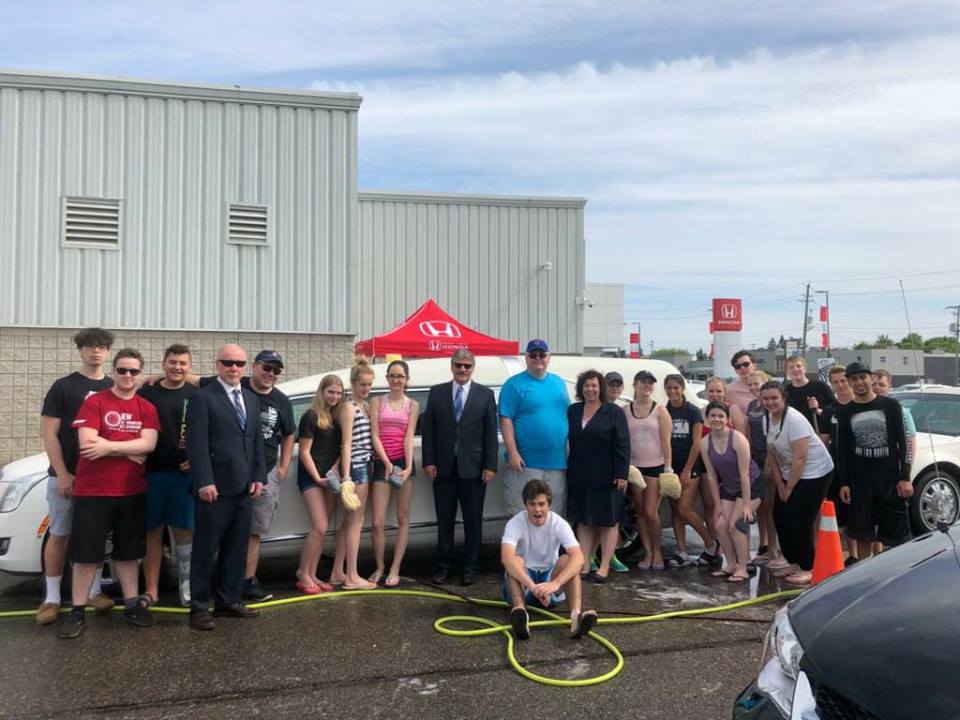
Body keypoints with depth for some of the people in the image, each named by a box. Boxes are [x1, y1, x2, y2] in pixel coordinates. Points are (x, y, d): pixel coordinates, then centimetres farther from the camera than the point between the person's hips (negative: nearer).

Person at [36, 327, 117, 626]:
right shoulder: (63, 387, -1)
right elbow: (49, 433, -5)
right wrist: (62, 473, -12)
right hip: (66, 475, -3)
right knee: (59, 535, 3)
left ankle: (93, 591, 20)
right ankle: (52, 598, 11)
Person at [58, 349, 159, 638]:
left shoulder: (147, 408, 4)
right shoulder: (94, 402, -5)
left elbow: (148, 444, -9)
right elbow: (87, 442, -16)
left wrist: (108, 446, -19)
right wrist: (131, 451, -13)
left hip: (133, 491, 3)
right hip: (93, 490, -3)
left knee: (129, 550, 13)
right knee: (86, 552, 4)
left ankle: (132, 604, 22)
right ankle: (78, 610, 14)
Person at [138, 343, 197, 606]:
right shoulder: (146, 393, 4)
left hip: (185, 473, 0)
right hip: (153, 473, 0)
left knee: (184, 531, 5)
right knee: (153, 532, 7)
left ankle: (186, 586, 14)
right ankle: (152, 590, 15)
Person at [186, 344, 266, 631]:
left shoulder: (252, 399, 16)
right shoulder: (202, 397, -5)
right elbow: (197, 443, -12)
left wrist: (258, 476, 7)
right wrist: (204, 482, -19)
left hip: (244, 487, 7)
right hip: (214, 486, -6)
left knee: (236, 548, 12)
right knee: (206, 549, 2)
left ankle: (229, 601, 23)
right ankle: (199, 607, 11)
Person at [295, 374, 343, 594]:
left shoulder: (338, 417, 10)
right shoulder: (311, 416, -9)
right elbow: (304, 452, -10)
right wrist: (317, 478, -14)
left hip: (329, 478, 6)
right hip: (311, 477, -6)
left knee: (322, 530, 7)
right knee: (319, 527, -12)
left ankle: (311, 575, 14)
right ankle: (302, 574, 0)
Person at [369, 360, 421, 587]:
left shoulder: (412, 405, 8)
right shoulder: (377, 402, 6)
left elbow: (409, 436, -3)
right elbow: (375, 435, -1)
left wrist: (408, 466, -16)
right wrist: (387, 463, -14)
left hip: (403, 461, 1)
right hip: (381, 463, -1)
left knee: (403, 519, 4)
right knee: (377, 522, -4)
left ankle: (394, 570, 12)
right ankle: (380, 567, 16)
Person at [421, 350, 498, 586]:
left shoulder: (485, 394, 4)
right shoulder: (436, 392, 7)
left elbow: (491, 433, 1)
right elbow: (427, 430, 5)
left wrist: (490, 466, -6)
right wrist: (428, 461, -3)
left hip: (473, 468, -1)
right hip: (443, 467, 1)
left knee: (473, 520, 6)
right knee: (444, 520, 8)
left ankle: (469, 568, 17)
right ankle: (444, 566, 19)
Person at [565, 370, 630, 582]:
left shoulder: (613, 412, -4)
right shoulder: (572, 411, 8)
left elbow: (622, 445, -9)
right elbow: (568, 440, 11)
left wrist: (621, 474, -14)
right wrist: (570, 471, 7)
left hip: (606, 478, -4)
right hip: (579, 478, 4)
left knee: (609, 521, 4)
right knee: (583, 521, 8)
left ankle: (604, 566, 11)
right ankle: (584, 564, 14)